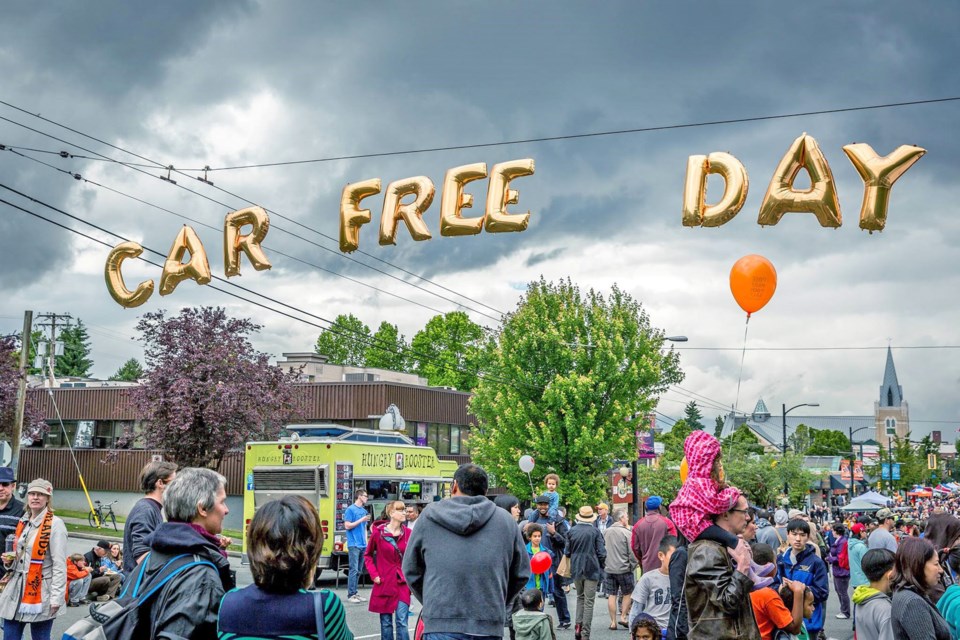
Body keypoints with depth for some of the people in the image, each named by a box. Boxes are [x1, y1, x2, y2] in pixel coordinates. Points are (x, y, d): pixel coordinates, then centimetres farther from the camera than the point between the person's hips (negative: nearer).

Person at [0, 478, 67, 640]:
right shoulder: (23, 522, 12)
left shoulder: (55, 524, -11)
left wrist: (56, 597, -18)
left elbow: (59, 564, -14)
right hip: (16, 589, 7)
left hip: (40, 592, -7)